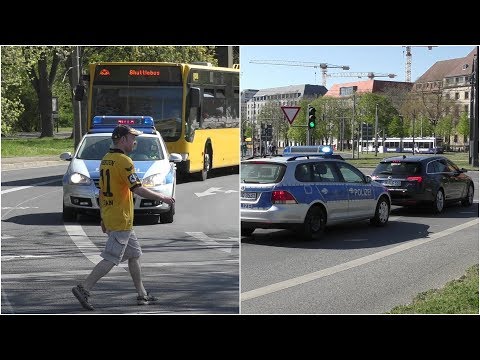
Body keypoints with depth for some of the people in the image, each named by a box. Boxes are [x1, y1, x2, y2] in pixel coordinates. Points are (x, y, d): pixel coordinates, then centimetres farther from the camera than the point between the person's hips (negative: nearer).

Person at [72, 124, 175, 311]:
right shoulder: (124, 161, -15)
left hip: (109, 217, 10)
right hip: (121, 219, -10)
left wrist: (103, 218, 22)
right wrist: (161, 197, -9)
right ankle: (84, 288, -9)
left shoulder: (105, 159, 13)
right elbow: (137, 189, -20)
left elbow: (103, 191, 17)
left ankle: (142, 294, 21)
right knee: (111, 259, -7)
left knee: (135, 254, 16)